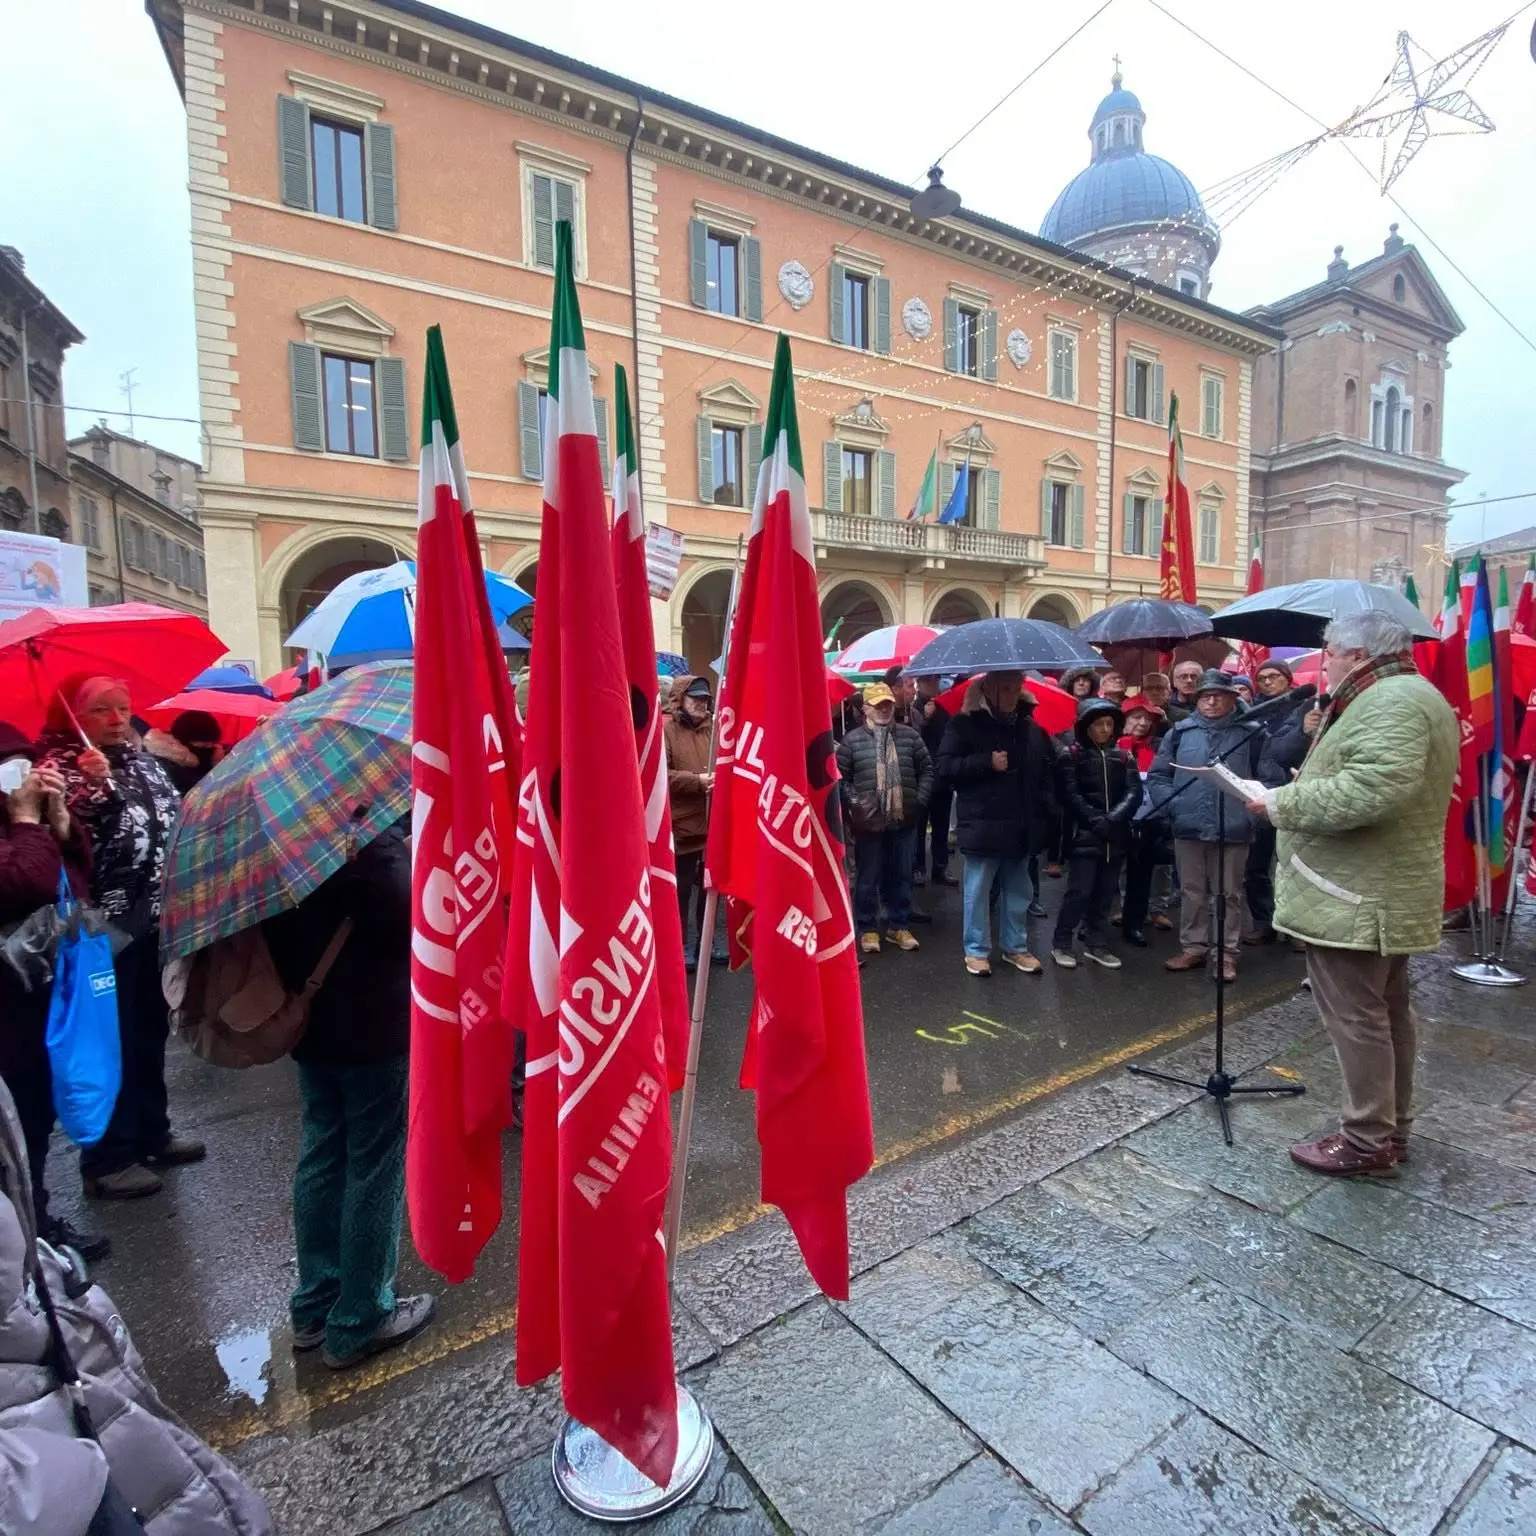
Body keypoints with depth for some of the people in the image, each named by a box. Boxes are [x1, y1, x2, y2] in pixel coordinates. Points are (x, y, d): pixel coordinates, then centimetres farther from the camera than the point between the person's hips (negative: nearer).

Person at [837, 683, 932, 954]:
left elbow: (926, 769, 10)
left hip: (903, 820, 3)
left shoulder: (910, 736, 5)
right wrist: (854, 803, -10)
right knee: (867, 878, 6)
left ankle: (899, 926, 26)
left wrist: (920, 800, 2)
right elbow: (840, 776, -3)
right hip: (868, 821, -3)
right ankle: (868, 929, 18)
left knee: (901, 876, 12)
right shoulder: (852, 739, -3)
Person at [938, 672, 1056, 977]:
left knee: (1018, 892, 14)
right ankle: (976, 951, 16)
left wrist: (1046, 811, 5)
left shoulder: (1032, 728, 10)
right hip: (983, 826, -5)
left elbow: (1048, 772, 17)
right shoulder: (966, 724, -4)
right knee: (978, 891, 3)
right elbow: (946, 766, -10)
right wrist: (987, 762, -19)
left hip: (1022, 827, 5)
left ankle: (1016, 947, 28)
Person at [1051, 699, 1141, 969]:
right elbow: (1071, 795, -9)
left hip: (1116, 837, 4)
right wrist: (1097, 822, -16)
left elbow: (1134, 793, 0)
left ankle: (1096, 944, 21)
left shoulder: (1124, 757, 10)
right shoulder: (1070, 755, -1)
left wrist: (1113, 820, -15)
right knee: (1079, 892, -4)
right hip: (1085, 836, -4)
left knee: (1105, 894, 10)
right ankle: (1061, 944, 8)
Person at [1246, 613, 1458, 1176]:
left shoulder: (1391, 701, -18)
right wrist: (1300, 789, 10)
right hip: (1381, 892, 11)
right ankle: (1391, 1129, 31)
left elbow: (1370, 792, -31)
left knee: (1356, 1018, -1)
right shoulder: (1399, 696, 17)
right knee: (1387, 1012, 18)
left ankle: (1367, 1141, 11)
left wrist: (1283, 802, -20)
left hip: (1357, 897, -11)